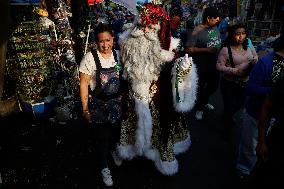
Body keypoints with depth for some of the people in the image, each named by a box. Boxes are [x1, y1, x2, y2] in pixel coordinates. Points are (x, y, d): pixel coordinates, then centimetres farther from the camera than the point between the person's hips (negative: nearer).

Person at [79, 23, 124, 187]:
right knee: (102, 136, 9)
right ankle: (104, 167, 35)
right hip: (98, 105, -4)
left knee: (116, 131, 21)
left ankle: (113, 151, 55)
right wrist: (85, 108, -10)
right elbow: (83, 84, -12)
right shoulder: (90, 58, -17)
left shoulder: (118, 55, -4)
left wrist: (124, 98, 8)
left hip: (117, 102, 4)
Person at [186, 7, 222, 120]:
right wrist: (206, 49, -24)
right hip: (201, 67, -7)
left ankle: (204, 102, 51)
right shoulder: (197, 31, -19)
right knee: (200, 89, 12)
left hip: (214, 65, 7)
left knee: (214, 85, 24)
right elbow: (188, 49, -24)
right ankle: (199, 108, 37)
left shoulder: (215, 27, 0)